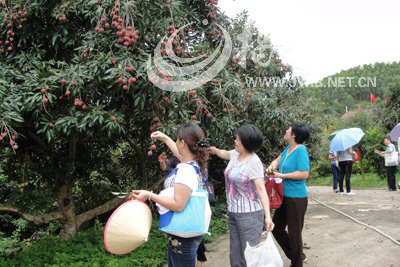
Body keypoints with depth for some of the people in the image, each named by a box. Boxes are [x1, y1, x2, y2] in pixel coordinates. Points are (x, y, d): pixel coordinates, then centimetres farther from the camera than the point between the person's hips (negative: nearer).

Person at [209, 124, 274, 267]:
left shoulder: (254, 162, -18)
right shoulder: (235, 154, 5)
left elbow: (261, 190, -24)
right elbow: (223, 153, 31)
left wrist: (267, 216, -31)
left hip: (249, 215, -9)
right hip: (234, 213, 9)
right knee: (235, 255, 15)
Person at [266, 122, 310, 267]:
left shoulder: (301, 150, -18)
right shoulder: (288, 148, 6)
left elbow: (304, 173, -24)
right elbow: (278, 160, 20)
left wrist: (282, 175, -19)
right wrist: (272, 166, -3)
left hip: (297, 198, -9)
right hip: (285, 196, 9)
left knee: (294, 233, 4)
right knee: (276, 228, 16)